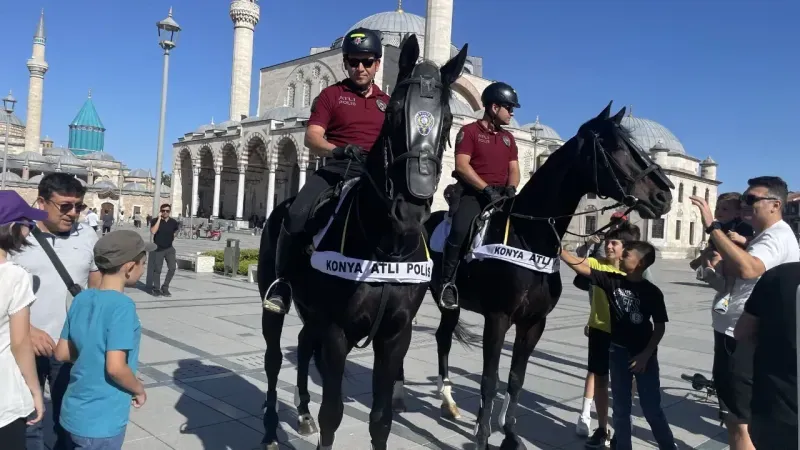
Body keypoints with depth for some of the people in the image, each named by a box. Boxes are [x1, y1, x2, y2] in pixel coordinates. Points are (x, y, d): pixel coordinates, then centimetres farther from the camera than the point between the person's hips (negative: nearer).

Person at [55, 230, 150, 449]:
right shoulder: (122, 305, -22)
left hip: (75, 413, 7)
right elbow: (116, 367, -26)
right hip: (101, 422, -7)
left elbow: (62, 353, 6)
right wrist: (139, 390, -9)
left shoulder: (81, 299, -1)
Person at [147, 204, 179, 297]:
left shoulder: (173, 222, 1)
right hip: (158, 249, -3)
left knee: (172, 267, -8)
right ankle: (156, 289, 22)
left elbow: (177, 229, 23)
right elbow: (153, 231, -27)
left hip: (169, 248, 3)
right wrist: (159, 219, -25)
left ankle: (165, 288, 8)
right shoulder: (155, 221, -9)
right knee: (157, 269, 5)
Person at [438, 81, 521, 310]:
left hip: (501, 194, 6)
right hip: (474, 193, -6)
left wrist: (510, 189, -7)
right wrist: (487, 190, -17)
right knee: (460, 230, -29)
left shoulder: (508, 138, 20)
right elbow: (462, 166, -11)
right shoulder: (469, 131, 1)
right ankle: (448, 282, -15)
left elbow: (514, 169, 15)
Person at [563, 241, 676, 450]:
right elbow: (581, 267, -8)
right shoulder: (612, 281, -4)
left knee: (652, 408, 6)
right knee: (621, 407, 12)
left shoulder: (652, 292, -9)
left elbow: (660, 327, -4)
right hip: (618, 352, 2)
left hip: (644, 355, -2)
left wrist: (646, 354, -10)